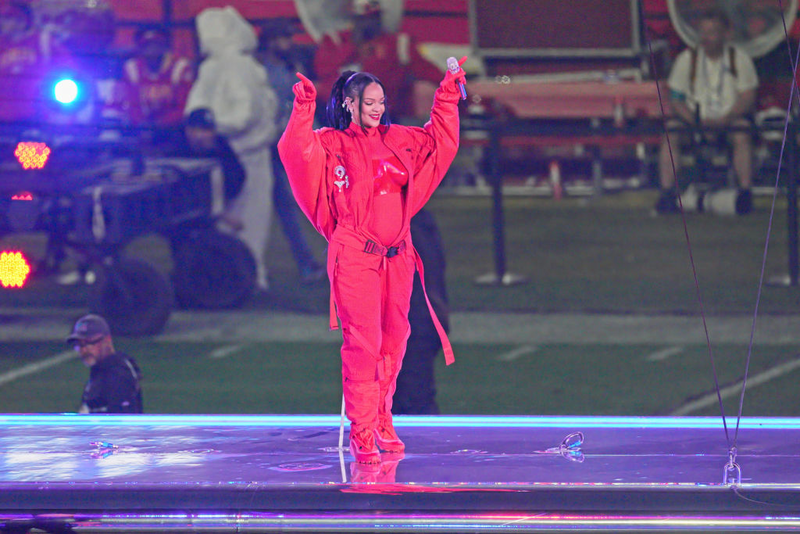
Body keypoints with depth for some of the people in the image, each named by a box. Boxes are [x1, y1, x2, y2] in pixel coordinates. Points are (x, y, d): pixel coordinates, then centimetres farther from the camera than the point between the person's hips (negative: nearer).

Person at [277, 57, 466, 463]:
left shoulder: (398, 140, 14)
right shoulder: (331, 144, 0)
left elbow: (441, 139, 27)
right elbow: (295, 150, -18)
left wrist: (448, 96, 23)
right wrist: (304, 109, -25)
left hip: (396, 257, 5)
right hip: (354, 257, -5)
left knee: (393, 340, 10)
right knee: (362, 341, -10)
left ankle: (382, 421, 25)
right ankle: (361, 434, -7)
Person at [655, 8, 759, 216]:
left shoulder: (739, 58, 2)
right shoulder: (687, 58, 4)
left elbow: (747, 97, -3)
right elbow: (675, 99, 2)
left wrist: (725, 120, -19)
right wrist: (696, 120, -16)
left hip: (730, 117, -1)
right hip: (695, 118, 1)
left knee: (742, 135, -34)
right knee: (671, 133, -27)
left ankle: (745, 191, -34)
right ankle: (667, 192, -28)